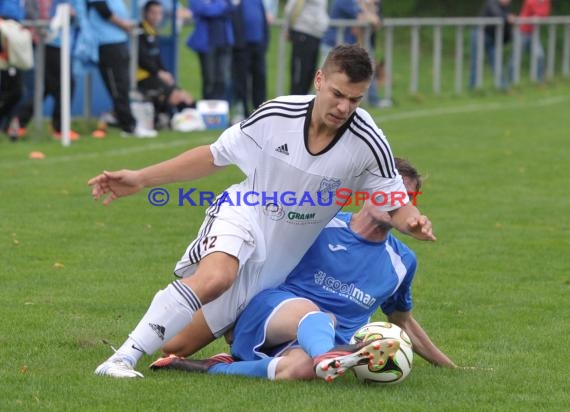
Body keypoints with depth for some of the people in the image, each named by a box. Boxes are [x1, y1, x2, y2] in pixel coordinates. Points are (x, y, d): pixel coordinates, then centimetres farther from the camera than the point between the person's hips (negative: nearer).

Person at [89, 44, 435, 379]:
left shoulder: (368, 143, -16)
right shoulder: (277, 115, -14)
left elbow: (397, 206, -8)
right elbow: (215, 155, -1)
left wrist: (414, 222, -34)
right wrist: (141, 179, -4)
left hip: (281, 261, 3)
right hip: (242, 215, -3)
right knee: (216, 278, -34)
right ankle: (124, 357, -30)